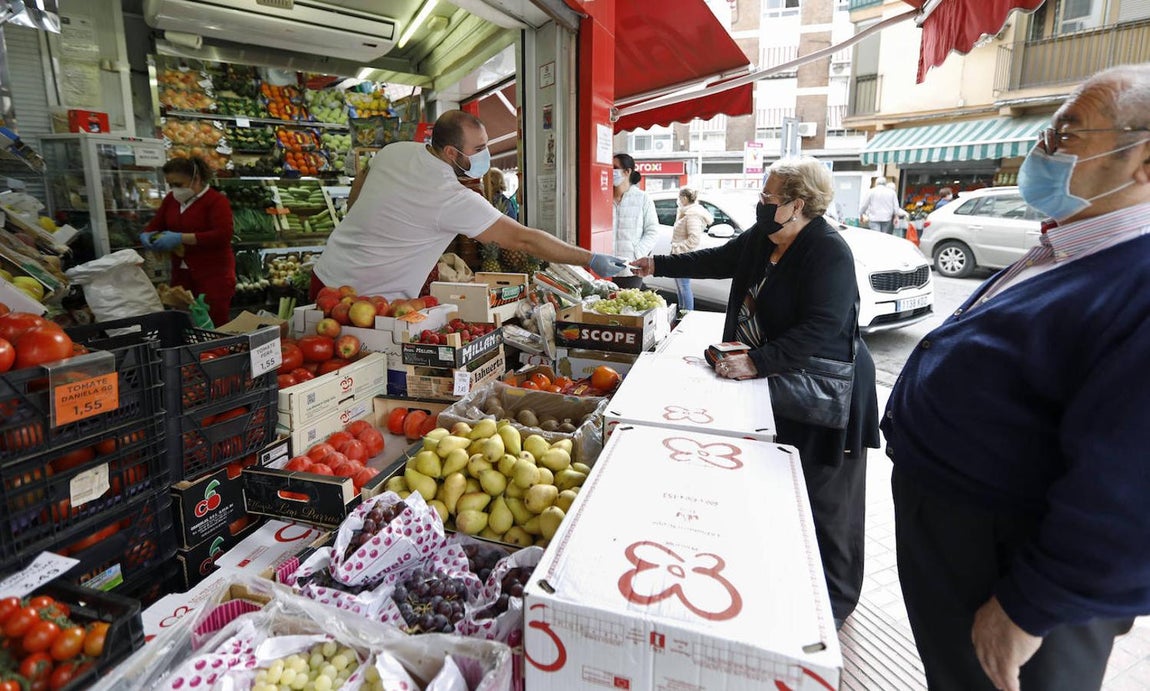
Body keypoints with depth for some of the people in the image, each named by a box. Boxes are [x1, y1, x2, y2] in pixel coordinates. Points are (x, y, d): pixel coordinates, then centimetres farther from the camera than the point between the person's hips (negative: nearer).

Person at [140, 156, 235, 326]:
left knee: (215, 326, -8)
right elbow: (156, 224, 22)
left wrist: (181, 238, -24)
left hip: (214, 273, -7)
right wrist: (146, 235, -1)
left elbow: (222, 236, -22)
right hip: (181, 272, 7)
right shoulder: (172, 199, 12)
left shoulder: (216, 200, -10)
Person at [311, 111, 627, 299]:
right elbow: (523, 239, -25)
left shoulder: (395, 151, 0)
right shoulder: (453, 198, -24)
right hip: (366, 299, -8)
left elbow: (358, 188, 19)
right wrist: (591, 260, -20)